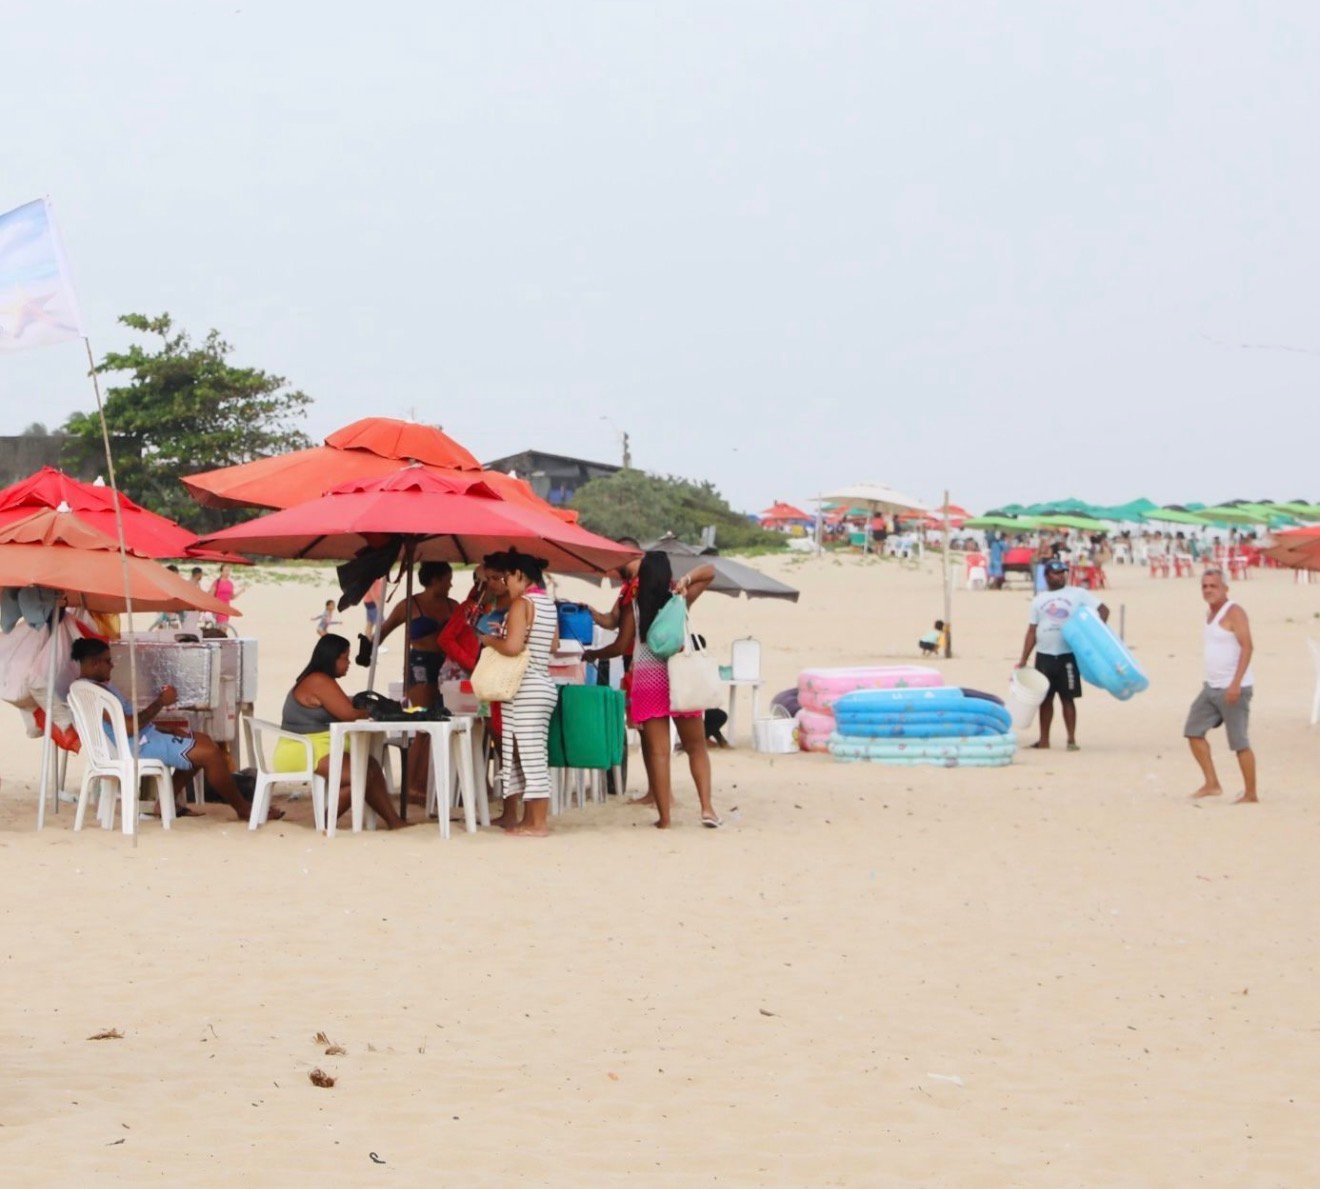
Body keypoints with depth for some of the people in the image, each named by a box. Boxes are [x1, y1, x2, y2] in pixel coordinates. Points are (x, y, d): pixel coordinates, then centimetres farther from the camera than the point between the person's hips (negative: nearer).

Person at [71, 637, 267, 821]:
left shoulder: (100, 686, 14)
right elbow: (130, 726, -26)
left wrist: (159, 700, 5)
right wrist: (160, 703, -16)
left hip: (145, 736, 12)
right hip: (138, 747, -12)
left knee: (205, 742, 16)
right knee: (210, 753, -13)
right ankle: (243, 808, 3)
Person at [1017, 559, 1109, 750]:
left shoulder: (1078, 594, 4)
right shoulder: (1039, 600, 11)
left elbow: (1103, 609, 1)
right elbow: (1032, 632, 11)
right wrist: (1023, 661, 5)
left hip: (1068, 655, -3)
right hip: (1044, 656, 3)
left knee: (1067, 698, -2)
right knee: (1045, 698, 8)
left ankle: (1071, 740, 1)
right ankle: (1044, 739, 15)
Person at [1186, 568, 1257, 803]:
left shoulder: (1234, 612, -12)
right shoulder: (1210, 612, 15)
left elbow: (1247, 647, -21)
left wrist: (1236, 683, -28)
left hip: (1233, 689, -9)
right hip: (1212, 687, 9)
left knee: (1239, 743, -5)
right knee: (1194, 731, 5)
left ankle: (1251, 795, 2)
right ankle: (1212, 784, 9)